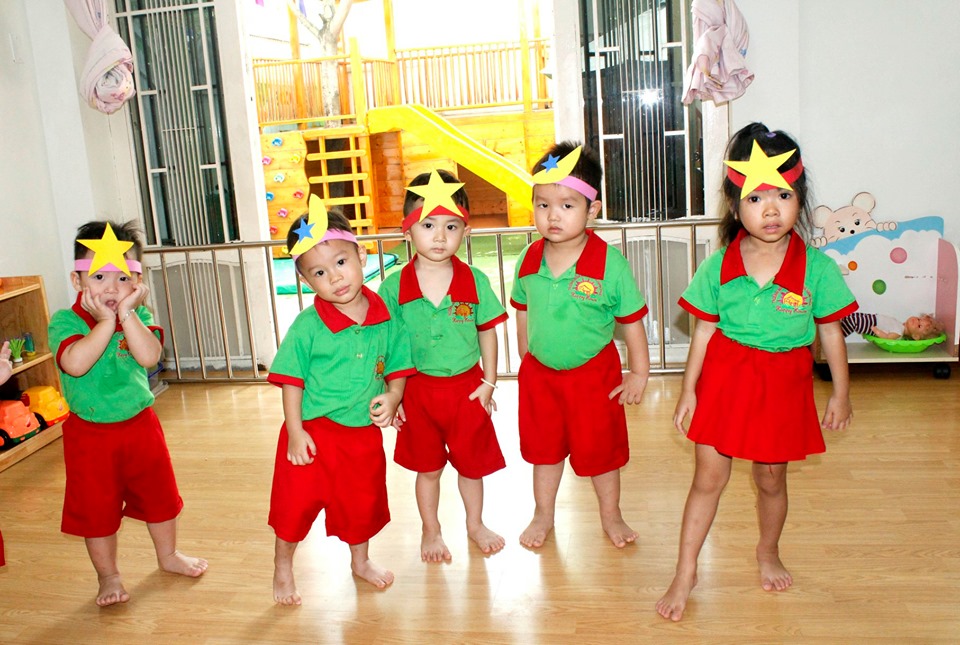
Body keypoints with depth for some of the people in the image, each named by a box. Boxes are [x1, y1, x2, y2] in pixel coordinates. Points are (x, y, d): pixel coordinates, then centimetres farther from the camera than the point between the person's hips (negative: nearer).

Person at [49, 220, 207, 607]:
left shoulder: (139, 316, -6)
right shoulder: (65, 321, -14)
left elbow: (149, 357, -24)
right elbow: (75, 364, -33)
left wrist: (127, 313, -27)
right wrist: (106, 321, -30)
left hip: (140, 424, 3)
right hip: (90, 433, -3)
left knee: (159, 495, 18)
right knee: (97, 508, 10)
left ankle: (168, 555, 41)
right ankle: (108, 575, 31)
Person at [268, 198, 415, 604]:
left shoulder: (386, 318, -7)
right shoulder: (307, 326, -16)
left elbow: (397, 366, 3)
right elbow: (291, 381, -11)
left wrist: (392, 397, -15)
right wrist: (295, 431, -14)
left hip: (364, 433, 3)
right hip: (313, 433, -3)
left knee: (363, 502, 20)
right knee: (296, 503, 10)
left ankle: (360, 561, 47)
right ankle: (283, 567, 37)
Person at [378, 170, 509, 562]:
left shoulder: (474, 281, -9)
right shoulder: (395, 287, -11)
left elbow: (487, 333, 0)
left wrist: (488, 383, 0)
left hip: (467, 386, 1)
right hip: (419, 388, 0)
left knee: (471, 462, 17)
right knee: (427, 467, 16)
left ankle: (475, 524, 42)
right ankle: (431, 531, 37)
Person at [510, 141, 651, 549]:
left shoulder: (609, 262, -19)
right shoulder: (528, 260, -7)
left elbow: (631, 321, -11)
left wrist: (639, 374, -6)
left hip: (594, 372, -3)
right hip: (539, 373, 3)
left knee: (600, 450, 14)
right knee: (543, 449, 19)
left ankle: (611, 515, 38)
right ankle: (543, 515, 40)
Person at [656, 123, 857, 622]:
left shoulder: (816, 268, -11)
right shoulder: (717, 268, -10)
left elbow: (830, 332, -1)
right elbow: (704, 331, -2)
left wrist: (841, 392, 6)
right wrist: (688, 390, 2)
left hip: (783, 383, 0)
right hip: (725, 377, 0)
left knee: (771, 477, 16)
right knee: (709, 477, 5)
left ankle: (768, 552, 45)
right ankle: (685, 574, 19)